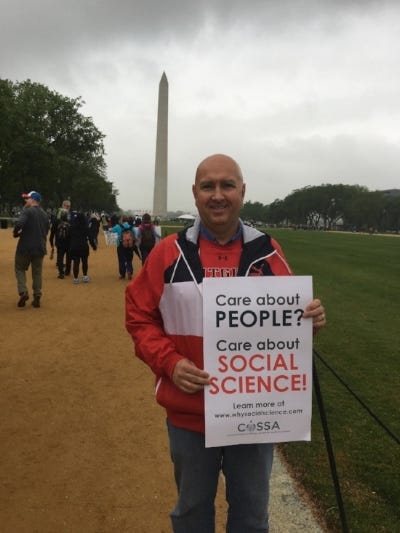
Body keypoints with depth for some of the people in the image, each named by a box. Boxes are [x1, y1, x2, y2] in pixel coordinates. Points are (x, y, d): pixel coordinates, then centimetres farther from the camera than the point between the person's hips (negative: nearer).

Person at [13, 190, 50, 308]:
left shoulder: (28, 211, -11)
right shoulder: (45, 214, 11)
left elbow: (19, 224, -27)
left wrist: (16, 232, -9)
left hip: (25, 247, -5)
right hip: (40, 248, 6)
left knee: (20, 269, 11)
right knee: (37, 272, 13)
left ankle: (23, 292, -6)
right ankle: (37, 298, 14)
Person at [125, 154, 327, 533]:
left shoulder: (268, 253, -4)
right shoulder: (169, 253, -6)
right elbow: (139, 317, -2)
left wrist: (309, 321, -19)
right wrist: (169, 362, -17)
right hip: (189, 415, 0)